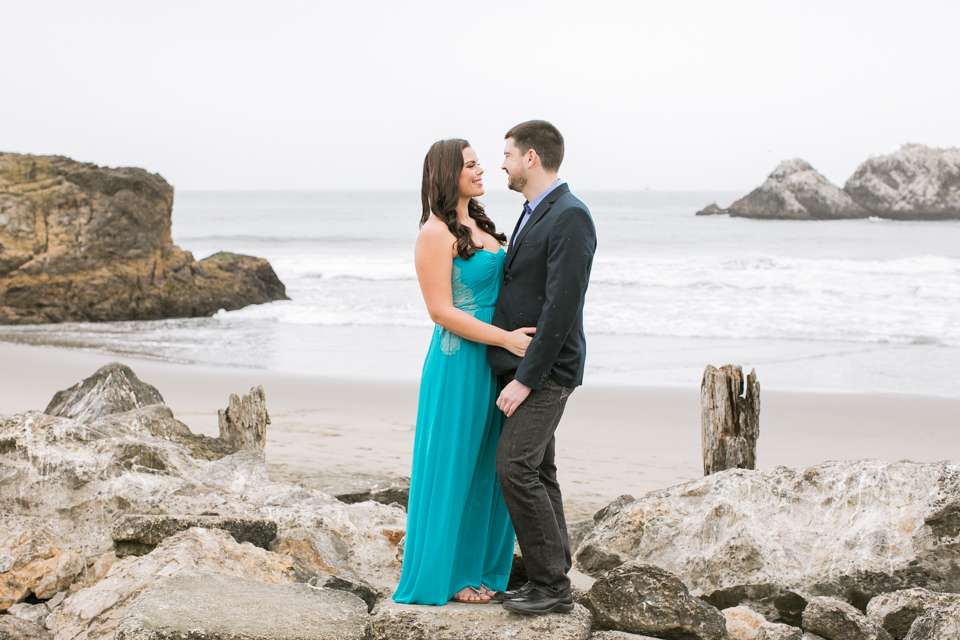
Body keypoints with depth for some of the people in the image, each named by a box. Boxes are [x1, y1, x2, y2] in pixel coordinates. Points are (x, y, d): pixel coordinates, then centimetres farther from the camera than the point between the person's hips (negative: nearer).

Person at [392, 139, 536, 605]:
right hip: (460, 362, -8)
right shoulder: (436, 234, -13)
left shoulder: (480, 225, 13)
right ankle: (445, 573, 13)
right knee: (453, 467, 1)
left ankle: (480, 567, 22)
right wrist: (506, 338, -20)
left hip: (494, 362, 8)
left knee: (488, 467, 12)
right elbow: (441, 310, -17)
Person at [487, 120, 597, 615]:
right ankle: (550, 580, 17)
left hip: (545, 369, -10)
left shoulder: (570, 217, -16)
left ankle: (551, 584, -4)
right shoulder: (535, 213, 15)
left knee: (516, 467, -13)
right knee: (536, 472, 11)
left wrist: (526, 378, -21)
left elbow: (561, 305, -21)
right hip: (521, 365, 10)